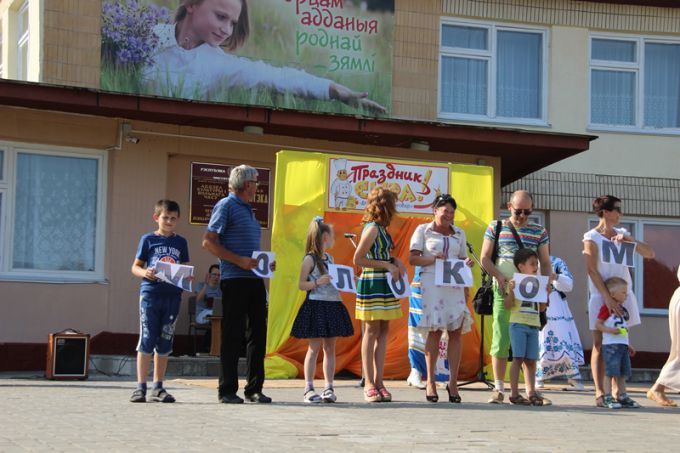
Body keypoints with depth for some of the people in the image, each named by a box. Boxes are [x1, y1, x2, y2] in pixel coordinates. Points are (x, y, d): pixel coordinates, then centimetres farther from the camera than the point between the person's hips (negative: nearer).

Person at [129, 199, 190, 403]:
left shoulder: (181, 242, 12)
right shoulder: (148, 239, 4)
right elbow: (135, 266, 5)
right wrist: (145, 273, -16)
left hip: (173, 295, 3)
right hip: (150, 293, -3)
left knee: (165, 342, 7)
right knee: (147, 340, -4)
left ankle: (158, 387, 14)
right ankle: (141, 386, 1)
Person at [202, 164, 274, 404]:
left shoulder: (248, 210, 21)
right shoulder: (226, 205, -4)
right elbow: (208, 242, -11)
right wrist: (239, 261, -18)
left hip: (255, 279, 8)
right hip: (234, 279, -8)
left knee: (258, 332, 7)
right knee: (233, 335, -4)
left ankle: (254, 388, 14)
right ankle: (227, 390, 1)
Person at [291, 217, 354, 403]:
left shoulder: (330, 258, 14)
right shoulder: (310, 259, -7)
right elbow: (301, 284, -8)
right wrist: (317, 283, -21)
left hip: (333, 305, 7)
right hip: (316, 306, -7)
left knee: (330, 348, 6)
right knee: (314, 348, -4)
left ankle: (329, 388, 9)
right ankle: (309, 389, -1)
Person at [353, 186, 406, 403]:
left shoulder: (381, 228, 14)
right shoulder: (372, 228, -13)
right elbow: (358, 259, -16)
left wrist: (395, 261, 6)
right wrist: (387, 265, -15)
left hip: (384, 285, 9)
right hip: (372, 284, -9)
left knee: (383, 331, 7)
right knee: (372, 331, -5)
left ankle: (378, 381, 9)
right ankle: (369, 384, -1)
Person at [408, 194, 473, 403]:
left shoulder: (459, 234, 18)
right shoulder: (423, 230, 7)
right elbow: (412, 258, 1)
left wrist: (467, 263, 0)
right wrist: (433, 259, -14)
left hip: (454, 286, 4)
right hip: (430, 285, -3)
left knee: (456, 331, -4)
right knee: (434, 331, -5)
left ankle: (453, 382, 1)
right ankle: (430, 382, 3)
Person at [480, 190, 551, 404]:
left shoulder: (539, 232, 11)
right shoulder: (496, 228, 7)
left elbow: (545, 263, 13)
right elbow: (485, 257, 5)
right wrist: (498, 275, -12)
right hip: (504, 290, -2)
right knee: (501, 338, -4)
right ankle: (499, 389, 1)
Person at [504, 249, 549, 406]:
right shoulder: (515, 283, -3)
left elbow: (541, 308, 18)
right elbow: (507, 305, -9)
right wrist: (511, 291, -22)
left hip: (534, 326, 6)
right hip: (518, 324, -6)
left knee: (531, 360, 5)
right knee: (518, 358, -8)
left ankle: (531, 392, 8)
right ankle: (514, 393, -6)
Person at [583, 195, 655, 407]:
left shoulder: (621, 233, 11)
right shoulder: (592, 237, -3)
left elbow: (650, 254, 7)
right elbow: (592, 270, -12)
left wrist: (629, 239, -9)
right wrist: (608, 298, -20)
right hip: (601, 296, -5)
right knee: (600, 344, -5)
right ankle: (599, 393, -7)